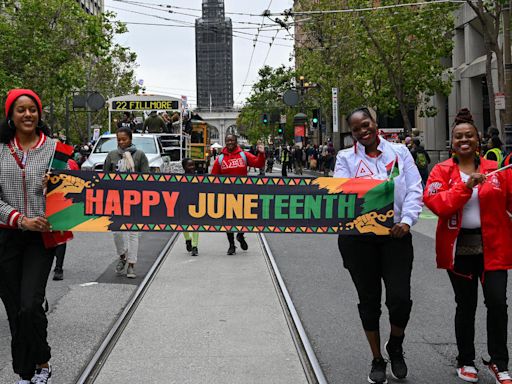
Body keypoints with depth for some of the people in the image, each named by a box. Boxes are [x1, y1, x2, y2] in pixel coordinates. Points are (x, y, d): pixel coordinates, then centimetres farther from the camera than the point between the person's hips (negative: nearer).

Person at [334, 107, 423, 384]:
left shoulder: (399, 152, 7)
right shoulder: (346, 158, 5)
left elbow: (414, 189, 1)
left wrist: (406, 220, -13)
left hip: (396, 235, 0)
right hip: (358, 238, 0)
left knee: (400, 298, -8)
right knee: (369, 300, 10)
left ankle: (395, 346, 24)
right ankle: (377, 360, 27)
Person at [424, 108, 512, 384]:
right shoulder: (442, 171, 1)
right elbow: (435, 203, -14)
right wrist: (466, 185, -21)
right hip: (459, 247, 0)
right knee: (466, 305, 11)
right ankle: (466, 361, 28)